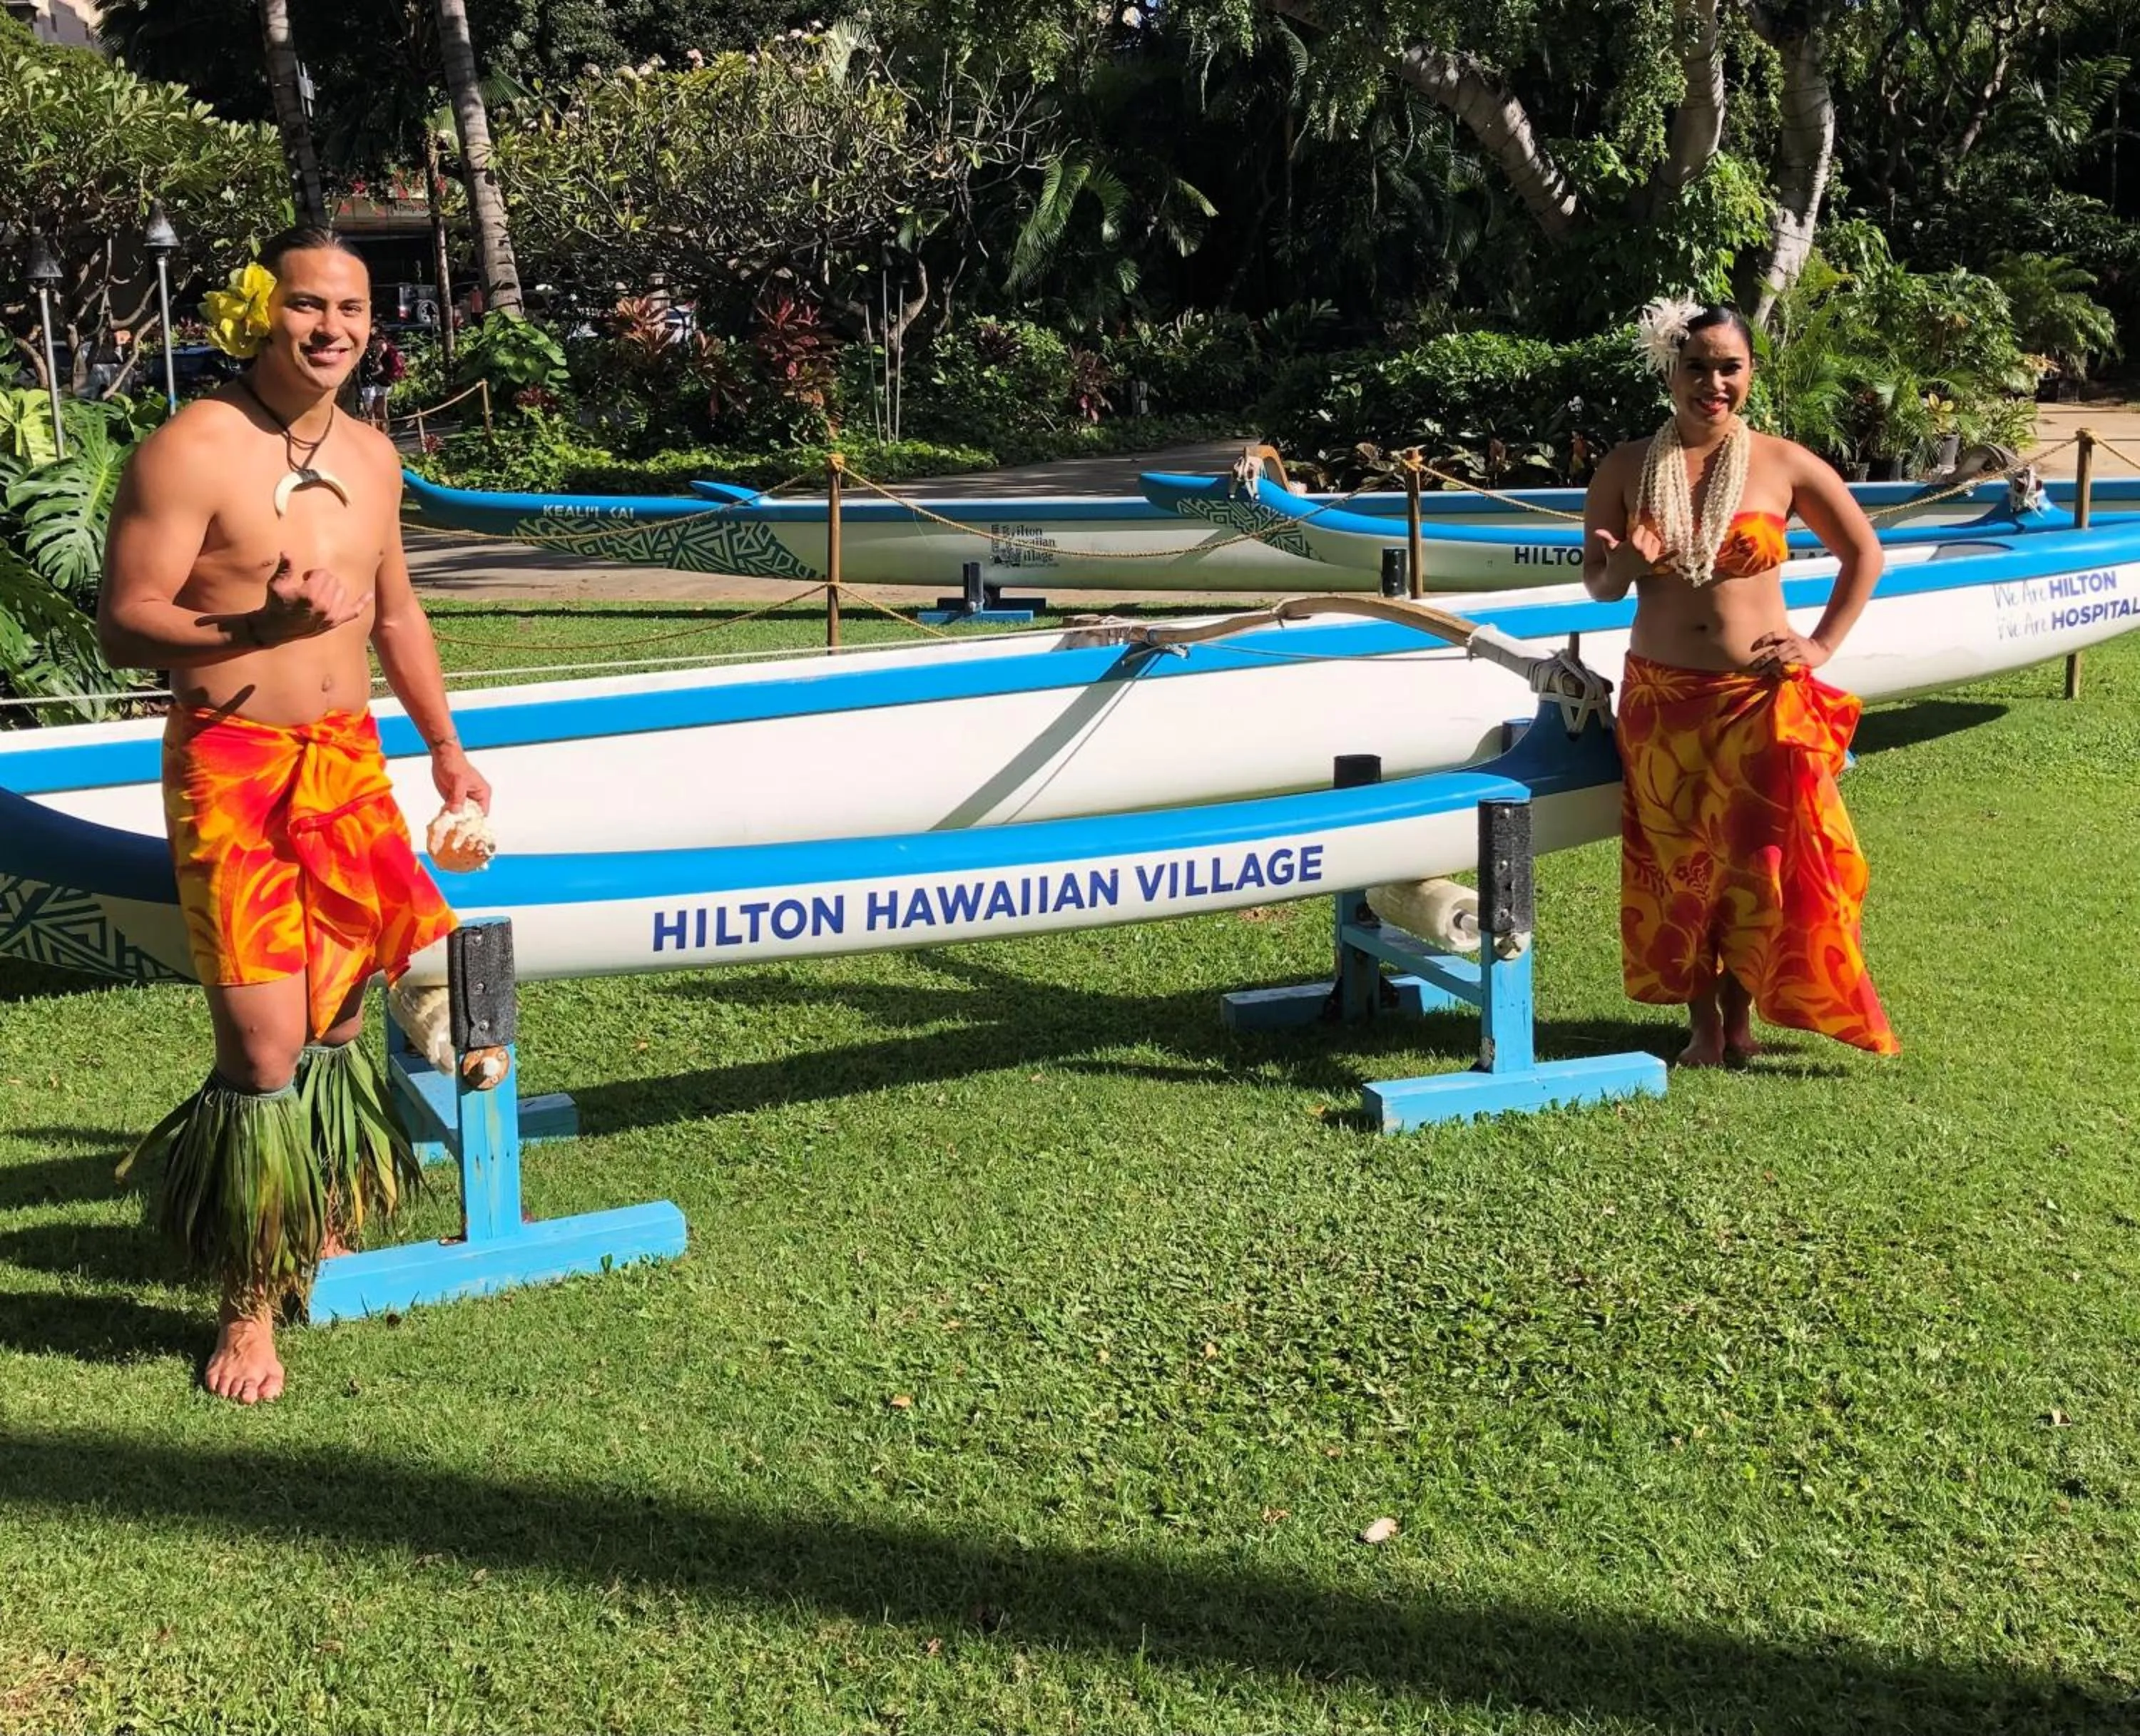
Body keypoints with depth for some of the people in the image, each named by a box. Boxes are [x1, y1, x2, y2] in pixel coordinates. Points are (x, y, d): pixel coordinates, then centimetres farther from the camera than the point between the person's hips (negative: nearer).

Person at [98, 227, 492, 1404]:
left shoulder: (370, 457, 10)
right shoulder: (193, 449, -12)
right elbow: (123, 623, -15)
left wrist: (445, 746, 24)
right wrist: (259, 622, -30)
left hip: (349, 758, 6)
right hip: (233, 771, -6)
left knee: (336, 1022, 14)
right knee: (263, 1049, -8)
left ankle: (323, 1232, 33)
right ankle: (249, 1304, 6)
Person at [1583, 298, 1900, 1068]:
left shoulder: (1783, 465, -3)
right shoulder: (1627, 468, 1)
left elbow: (1864, 553, 7)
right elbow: (1598, 586, 5)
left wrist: (1822, 644, 0)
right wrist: (1626, 562, -17)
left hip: (1761, 697, -1)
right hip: (1659, 697, 1)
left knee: (1756, 857, 2)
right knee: (1677, 861, 6)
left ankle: (1740, 1016, 20)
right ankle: (1702, 1023, 19)